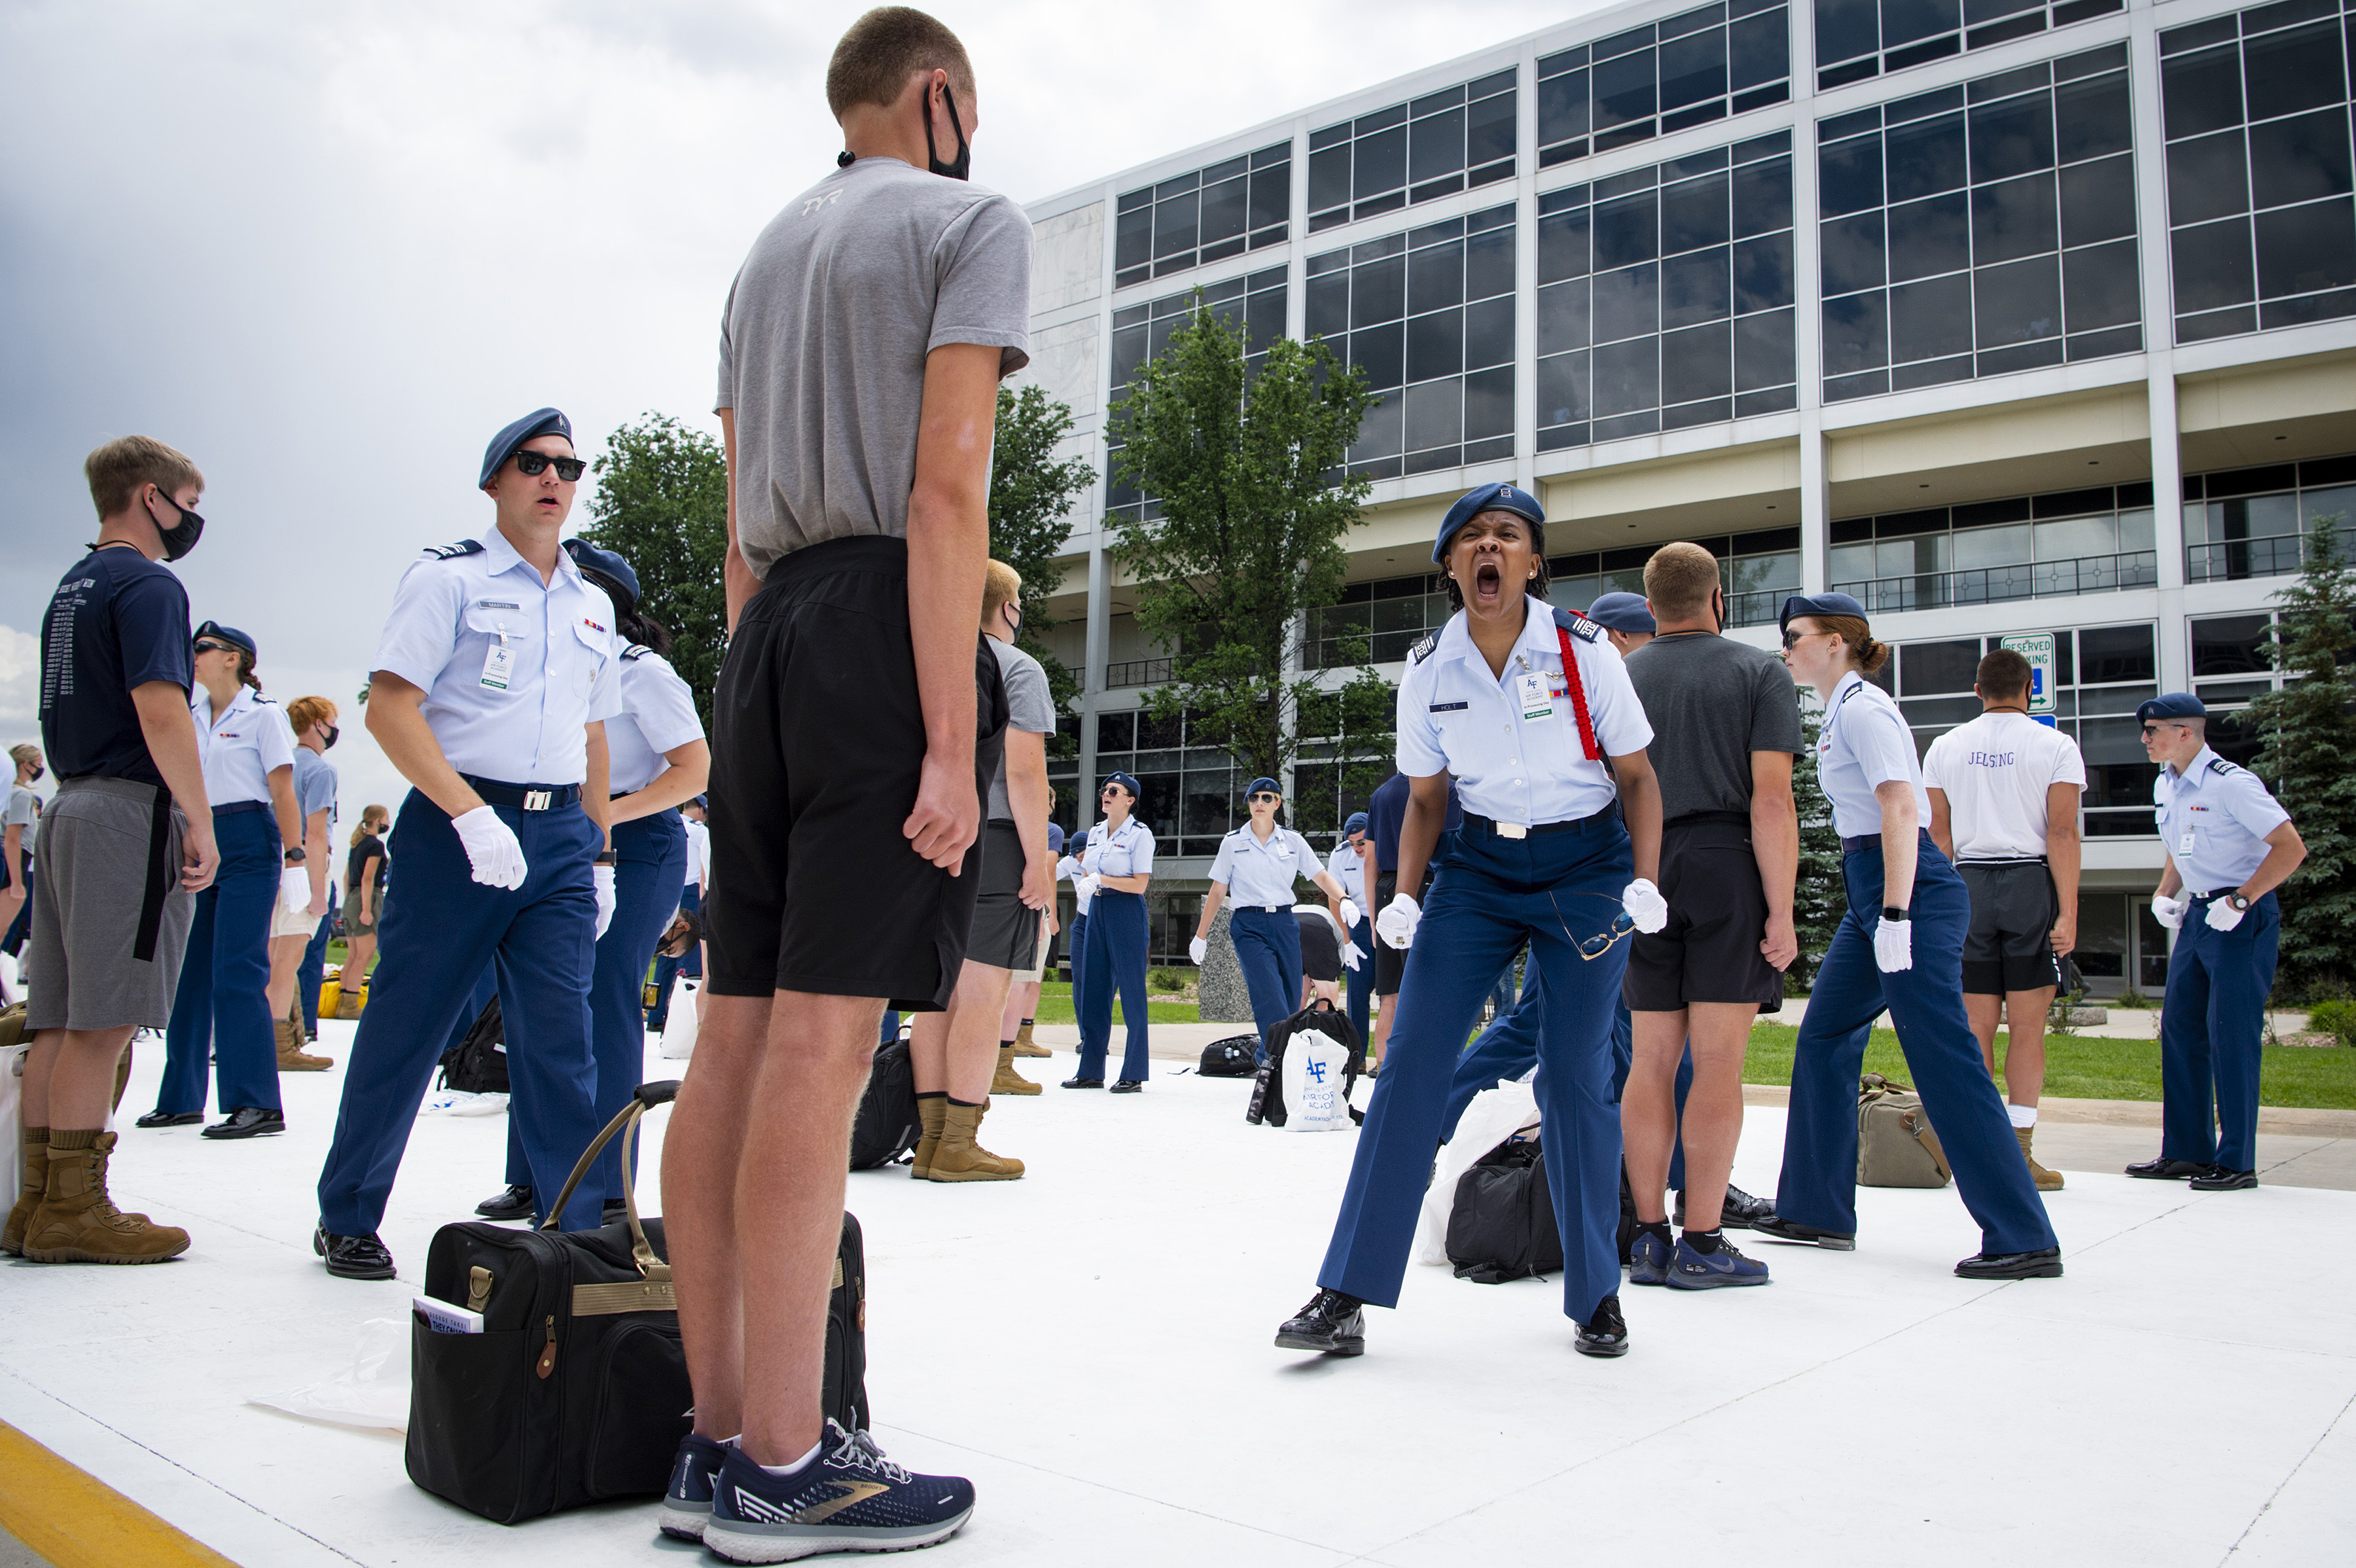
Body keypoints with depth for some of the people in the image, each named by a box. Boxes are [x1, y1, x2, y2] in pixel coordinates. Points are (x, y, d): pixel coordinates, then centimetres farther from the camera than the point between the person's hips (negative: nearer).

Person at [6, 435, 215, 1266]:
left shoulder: (72, 585, 21)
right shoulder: (147, 584, -8)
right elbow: (159, 709, -20)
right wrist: (199, 821, -17)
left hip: (70, 808, 10)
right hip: (132, 810, -9)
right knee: (103, 1019, -7)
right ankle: (73, 1211, -3)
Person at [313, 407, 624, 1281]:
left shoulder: (593, 605, 18)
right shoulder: (449, 578, 1)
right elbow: (390, 709, -8)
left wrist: (600, 854, 17)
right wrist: (471, 814, -18)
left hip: (561, 836, 4)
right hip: (455, 823, -4)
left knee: (560, 1039, -1)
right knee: (405, 1027, 4)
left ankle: (580, 1228, 3)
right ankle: (347, 1218, 22)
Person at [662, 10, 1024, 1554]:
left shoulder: (768, 252, 27)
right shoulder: (973, 221, 4)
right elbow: (945, 483, -10)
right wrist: (952, 739, -16)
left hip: (772, 631, 8)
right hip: (888, 623, -7)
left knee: (740, 1036, 3)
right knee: (826, 1036, -11)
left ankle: (723, 1440, 9)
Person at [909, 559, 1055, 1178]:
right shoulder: (1017, 668, -3)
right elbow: (1023, 771, -12)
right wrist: (1038, 860, -11)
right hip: (993, 840, -6)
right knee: (983, 994, -4)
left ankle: (931, 1138, 9)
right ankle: (958, 1145, -4)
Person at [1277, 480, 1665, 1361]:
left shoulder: (1584, 651, -9)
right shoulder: (1428, 671, -2)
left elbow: (1636, 775, -1)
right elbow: (1425, 798, 8)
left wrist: (1645, 883, -13)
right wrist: (1405, 898, -5)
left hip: (1586, 867, -2)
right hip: (1478, 866, 2)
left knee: (1575, 1075, -2)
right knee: (1411, 1062, -8)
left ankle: (1597, 1296, 17)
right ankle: (1348, 1294, -3)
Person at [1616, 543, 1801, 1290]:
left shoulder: (1615, 681, 12)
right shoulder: (1761, 673, 3)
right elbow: (1772, 800, -8)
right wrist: (1781, 911, -8)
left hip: (1644, 871, 3)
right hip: (1727, 864, -3)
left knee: (1651, 1062, 7)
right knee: (1717, 1064, -1)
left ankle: (1649, 1238, 10)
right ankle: (1701, 1244, 1)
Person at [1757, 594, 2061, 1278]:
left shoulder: (1861, 707, -11)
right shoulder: (1843, 710, 18)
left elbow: (1902, 810, -20)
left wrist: (1895, 915, -25)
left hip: (1909, 888, -10)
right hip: (1874, 892, 11)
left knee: (1945, 1064, -8)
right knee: (1824, 1042, 12)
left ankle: (2024, 1239, -2)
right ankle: (1818, 1211, 20)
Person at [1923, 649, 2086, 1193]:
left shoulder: (1945, 747, 9)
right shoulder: (2055, 746, 0)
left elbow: (1939, 834, 7)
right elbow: (2062, 832, -8)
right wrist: (2068, 912, -9)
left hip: (1967, 883, 3)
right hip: (2031, 882, -3)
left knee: (1976, 1026, 5)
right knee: (2028, 1026, 1)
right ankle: (2019, 1153, 1)